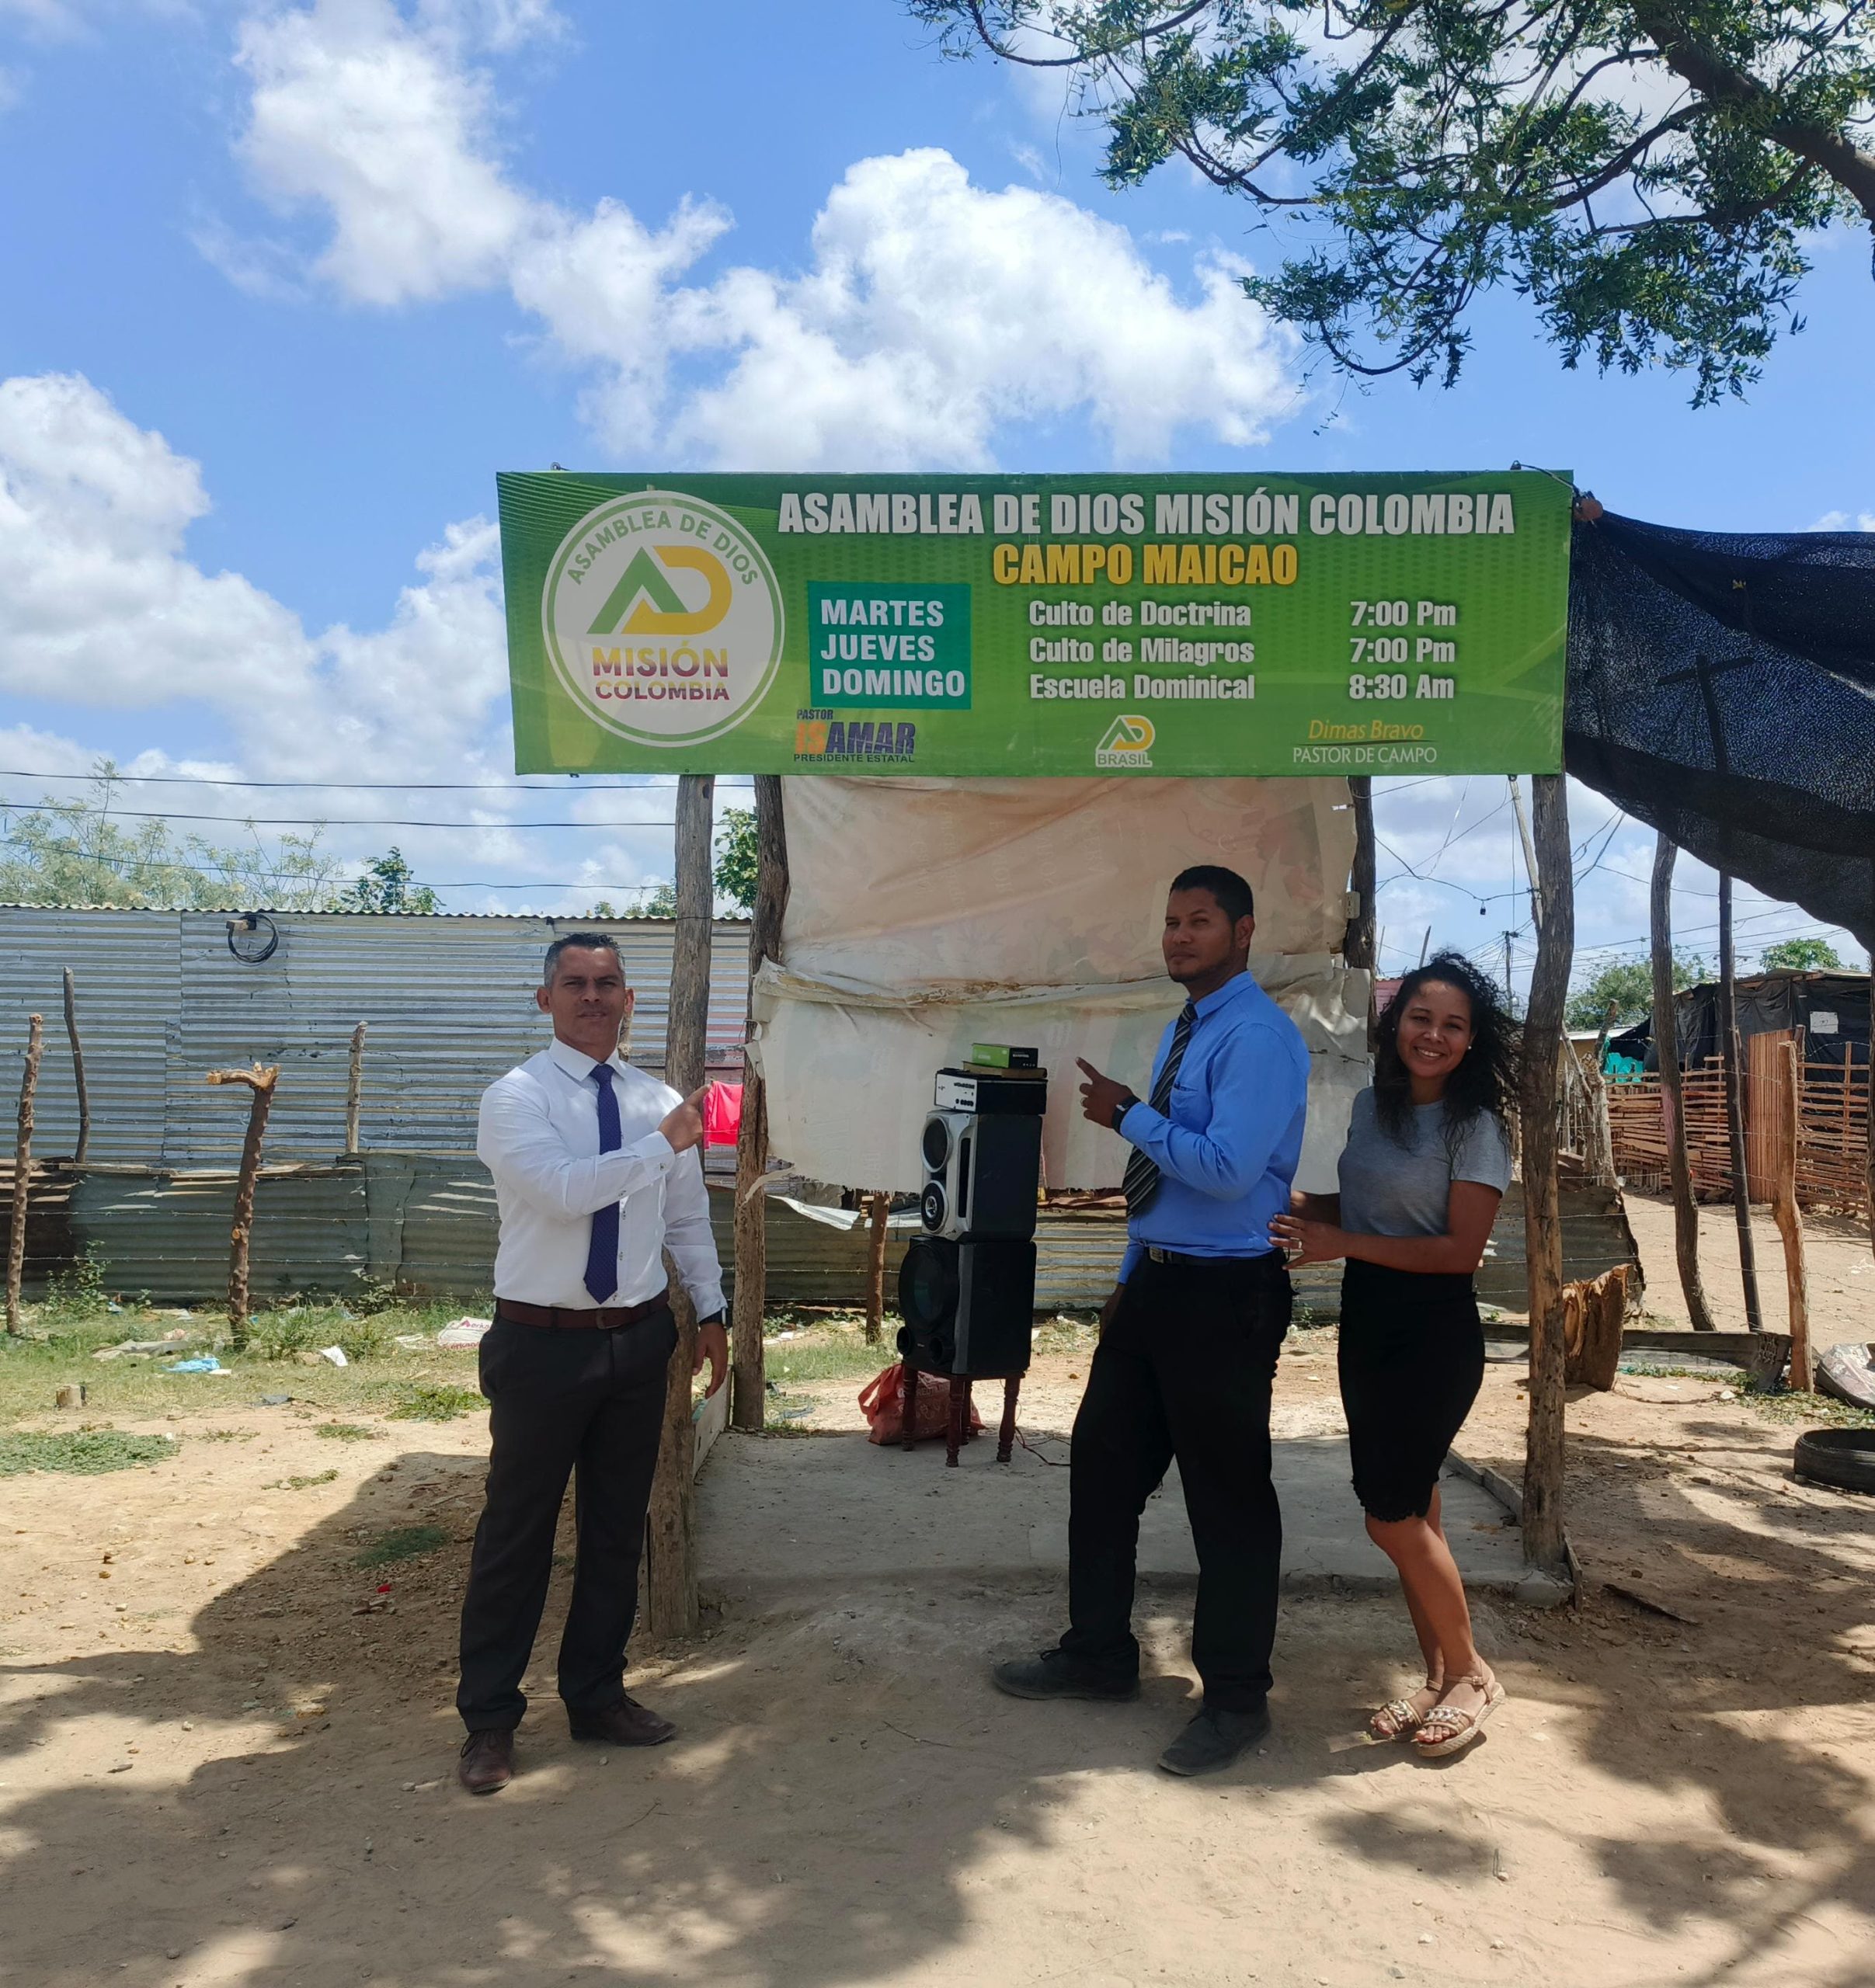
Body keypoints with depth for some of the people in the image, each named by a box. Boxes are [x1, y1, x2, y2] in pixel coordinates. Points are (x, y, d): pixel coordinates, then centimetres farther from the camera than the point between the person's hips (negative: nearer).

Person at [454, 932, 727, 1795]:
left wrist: (710, 1311, 12)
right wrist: (663, 1142, -24)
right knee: (516, 1530, 5)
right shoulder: (515, 1097, -9)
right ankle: (489, 1717, 21)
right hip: (542, 1341, -4)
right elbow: (564, 1188, -26)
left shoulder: (659, 1101, 6)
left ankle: (596, 1694, 32)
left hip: (639, 1337, 5)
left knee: (617, 1526, 15)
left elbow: (689, 1220, 13)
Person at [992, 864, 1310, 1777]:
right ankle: (1098, 1654, 34)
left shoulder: (1258, 1035, -15)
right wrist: (1130, 1279, 18)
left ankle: (1235, 1698, 23)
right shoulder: (1181, 1032, 14)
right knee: (1102, 1470, 16)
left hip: (1224, 1295, -9)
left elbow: (1227, 1169, -25)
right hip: (1155, 1284, 9)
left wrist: (1128, 1115, -16)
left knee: (1228, 1500, 5)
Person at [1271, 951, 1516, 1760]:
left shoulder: (1474, 1126, -12)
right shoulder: (1372, 1106, 8)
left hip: (1434, 1331, -7)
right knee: (1409, 1508, 13)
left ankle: (1471, 1674, 17)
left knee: (1394, 1515, -4)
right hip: (1366, 1318, 7)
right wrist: (1294, 1206, 0)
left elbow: (1462, 1250, -16)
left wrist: (1342, 1244, -19)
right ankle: (1439, 1678, 27)